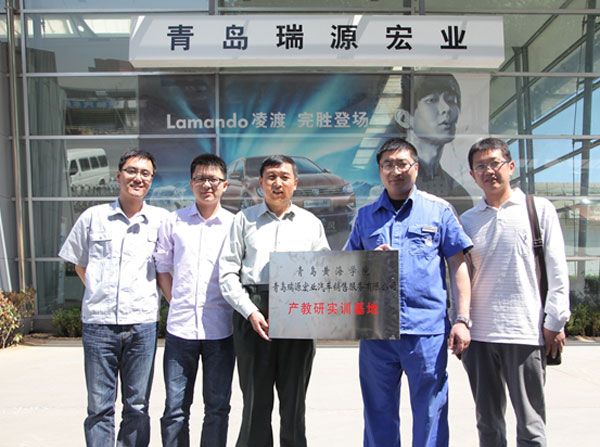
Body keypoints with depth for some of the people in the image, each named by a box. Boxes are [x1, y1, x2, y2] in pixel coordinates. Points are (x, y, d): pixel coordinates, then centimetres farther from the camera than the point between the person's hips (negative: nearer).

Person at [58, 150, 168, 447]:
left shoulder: (161, 220, 3)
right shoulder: (93, 217, 5)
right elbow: (79, 264, 15)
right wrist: (101, 292, 6)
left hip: (142, 323, 0)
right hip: (98, 322, 0)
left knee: (137, 407, 11)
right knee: (99, 407, 8)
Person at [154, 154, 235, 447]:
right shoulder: (173, 222, 5)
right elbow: (163, 268, 12)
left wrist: (239, 310, -2)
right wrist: (176, 302, 4)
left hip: (220, 329, 0)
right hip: (180, 327, 1)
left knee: (217, 407, 11)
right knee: (175, 408, 8)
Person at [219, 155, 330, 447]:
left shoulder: (311, 223, 13)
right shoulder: (244, 219, 9)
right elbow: (228, 272, 3)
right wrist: (250, 311, -9)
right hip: (253, 313, -1)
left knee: (294, 401, 9)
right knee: (256, 401, 3)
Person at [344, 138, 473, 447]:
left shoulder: (439, 210, 6)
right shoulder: (366, 215, 13)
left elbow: (458, 267, 4)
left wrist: (462, 319, -3)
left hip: (427, 328, -2)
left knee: (430, 416, 5)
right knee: (378, 415, 13)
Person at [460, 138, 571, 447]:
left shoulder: (539, 209, 3)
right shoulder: (468, 220, 10)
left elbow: (557, 270, 1)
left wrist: (555, 321, -3)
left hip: (526, 332, -3)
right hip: (479, 334, 3)